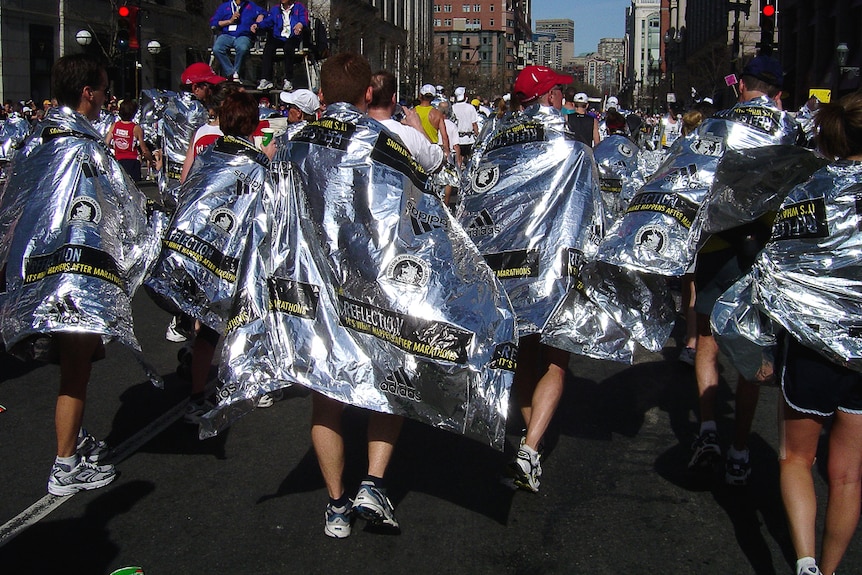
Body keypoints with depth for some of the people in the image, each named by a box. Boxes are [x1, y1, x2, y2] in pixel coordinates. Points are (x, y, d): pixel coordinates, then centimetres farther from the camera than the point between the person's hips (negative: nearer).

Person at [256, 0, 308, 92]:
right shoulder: (275, 9, 23)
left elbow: (304, 20, -5)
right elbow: (267, 22, 8)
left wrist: (300, 24, -30)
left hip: (293, 37, -3)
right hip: (278, 38, 3)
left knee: (288, 47, -35)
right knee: (268, 47, -27)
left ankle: (288, 80, -35)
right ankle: (265, 79, -33)